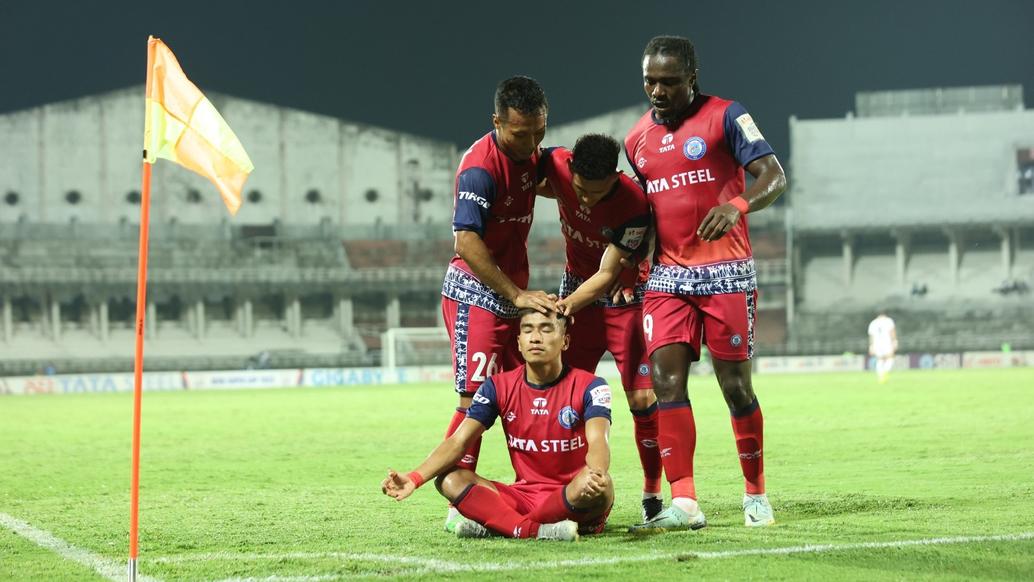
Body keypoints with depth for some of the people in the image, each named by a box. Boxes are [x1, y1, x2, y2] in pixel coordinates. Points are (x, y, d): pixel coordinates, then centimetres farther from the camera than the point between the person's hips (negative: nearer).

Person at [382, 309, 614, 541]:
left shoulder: (588, 386, -8)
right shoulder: (498, 387, 2)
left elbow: (597, 442, -25)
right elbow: (459, 441, -6)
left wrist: (595, 476, -50)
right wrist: (414, 478, -24)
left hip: (574, 497, -3)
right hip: (524, 494, 3)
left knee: (598, 485, -38)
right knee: (450, 480, -16)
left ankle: (493, 523, -26)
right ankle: (537, 531, -35)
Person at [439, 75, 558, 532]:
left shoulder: (530, 155, 8)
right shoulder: (481, 167, -20)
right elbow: (467, 242, -27)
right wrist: (518, 295, -29)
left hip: (514, 293, 9)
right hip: (475, 293, -9)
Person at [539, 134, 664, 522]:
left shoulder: (633, 204, -30)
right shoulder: (556, 164, -20)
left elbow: (607, 275, -24)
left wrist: (570, 303, -39)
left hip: (624, 295, -4)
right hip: (577, 290, 4)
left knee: (642, 398, -8)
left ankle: (652, 493, 5)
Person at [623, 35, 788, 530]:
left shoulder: (724, 117, -4)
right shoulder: (637, 140, 13)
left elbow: (774, 176, -12)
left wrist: (737, 205, -31)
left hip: (725, 271, -4)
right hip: (668, 276, 4)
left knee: (735, 384, -1)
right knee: (666, 379, -9)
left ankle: (756, 494, 15)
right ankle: (684, 503, -10)